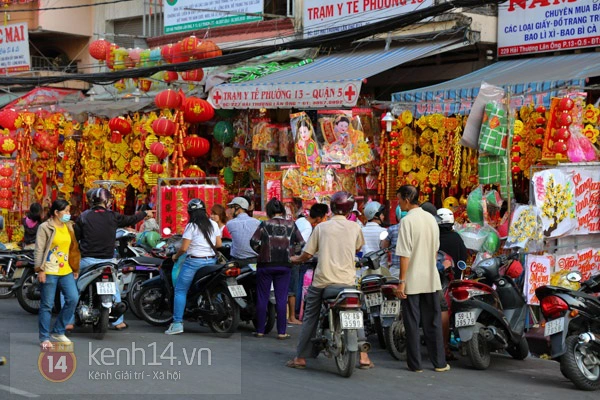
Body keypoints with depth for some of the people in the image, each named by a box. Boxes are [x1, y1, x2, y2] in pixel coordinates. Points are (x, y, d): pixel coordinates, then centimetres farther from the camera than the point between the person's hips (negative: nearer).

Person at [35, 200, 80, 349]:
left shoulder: (69, 227, 14)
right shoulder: (45, 227, -5)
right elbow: (39, 250, -9)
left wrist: (75, 268, 17)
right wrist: (40, 270, -15)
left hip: (66, 271, 6)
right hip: (49, 272, -6)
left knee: (73, 299, -3)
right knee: (47, 305, 0)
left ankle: (58, 331, 11)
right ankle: (44, 337, 9)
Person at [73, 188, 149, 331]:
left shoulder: (84, 216, -2)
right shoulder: (113, 217, 0)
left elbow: (75, 236, -1)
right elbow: (131, 220, 15)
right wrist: (145, 213, 33)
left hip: (87, 259, -1)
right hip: (107, 260, 1)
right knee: (114, 288, 20)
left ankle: (68, 322, 5)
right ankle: (118, 322, 24)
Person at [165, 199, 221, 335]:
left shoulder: (191, 226, -10)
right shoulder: (213, 224, 6)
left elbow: (184, 248, -13)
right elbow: (218, 244, 9)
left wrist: (175, 256, 5)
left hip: (194, 261, -5)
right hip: (211, 260, 5)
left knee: (180, 290, -1)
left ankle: (177, 323, -8)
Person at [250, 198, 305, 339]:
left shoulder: (265, 225, -6)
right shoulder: (291, 225, 1)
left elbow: (254, 242, -10)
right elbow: (301, 243, 2)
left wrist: (261, 252, 6)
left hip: (266, 264, -1)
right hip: (284, 266, 1)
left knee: (262, 298, 7)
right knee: (281, 299, 5)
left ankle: (260, 331, 10)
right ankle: (281, 332, 3)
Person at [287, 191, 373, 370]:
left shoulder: (321, 227, -1)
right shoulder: (354, 227, 3)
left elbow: (307, 254, -1)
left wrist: (296, 259, 20)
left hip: (322, 280, -1)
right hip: (347, 280, 1)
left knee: (310, 317, 10)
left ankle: (300, 358, 12)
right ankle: (363, 356, 6)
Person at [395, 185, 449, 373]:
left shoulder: (407, 221, -13)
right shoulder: (431, 218, 7)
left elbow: (405, 255, -16)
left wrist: (402, 281, -14)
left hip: (412, 281, -6)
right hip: (431, 279, 6)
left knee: (412, 323, 2)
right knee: (433, 322, 10)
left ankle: (415, 364, 7)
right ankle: (439, 362, 12)